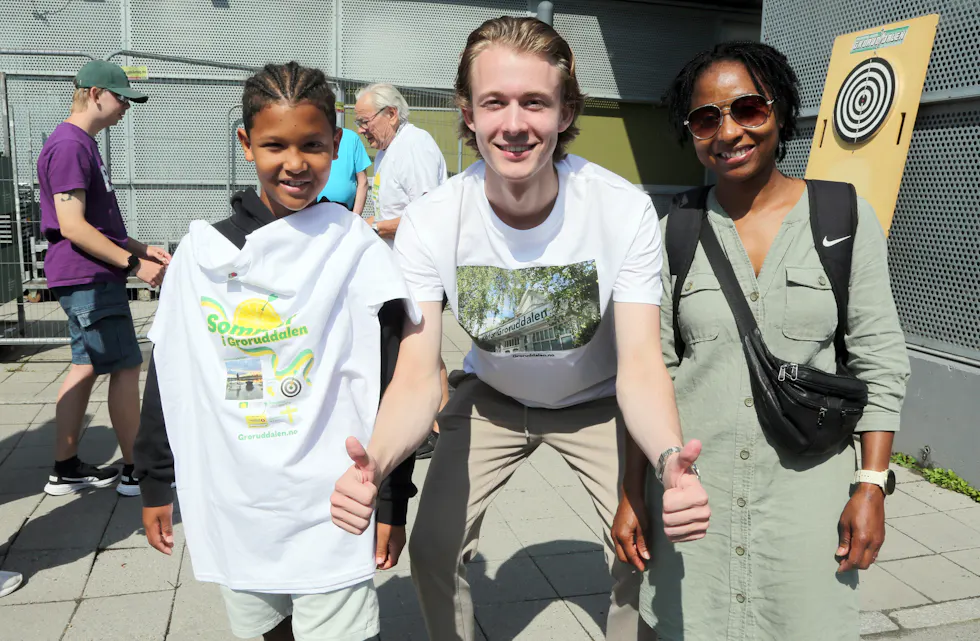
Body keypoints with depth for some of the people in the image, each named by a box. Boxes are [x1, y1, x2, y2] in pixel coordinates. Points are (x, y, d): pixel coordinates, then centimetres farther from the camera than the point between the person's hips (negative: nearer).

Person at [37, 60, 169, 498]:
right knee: (126, 367, -4)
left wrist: (141, 249, 16)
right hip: (89, 279, -10)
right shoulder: (69, 146, -15)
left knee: (86, 366, 12)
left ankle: (65, 469, 21)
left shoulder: (83, 144, 17)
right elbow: (73, 226, -21)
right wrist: (134, 263, -19)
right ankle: (137, 471, 6)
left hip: (92, 277, 10)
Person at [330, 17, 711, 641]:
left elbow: (640, 363, -30)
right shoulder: (430, 222, -25)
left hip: (596, 401, -1)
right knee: (434, 548, 0)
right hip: (493, 397, 1)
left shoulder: (626, 209, -28)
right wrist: (376, 460, -49)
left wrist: (670, 459, -51)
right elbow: (418, 374, -28)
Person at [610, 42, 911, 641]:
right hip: (691, 489, 1)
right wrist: (632, 494, 2)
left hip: (807, 487, -1)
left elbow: (880, 361, -1)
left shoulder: (846, 219, -2)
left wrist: (872, 484, -7)